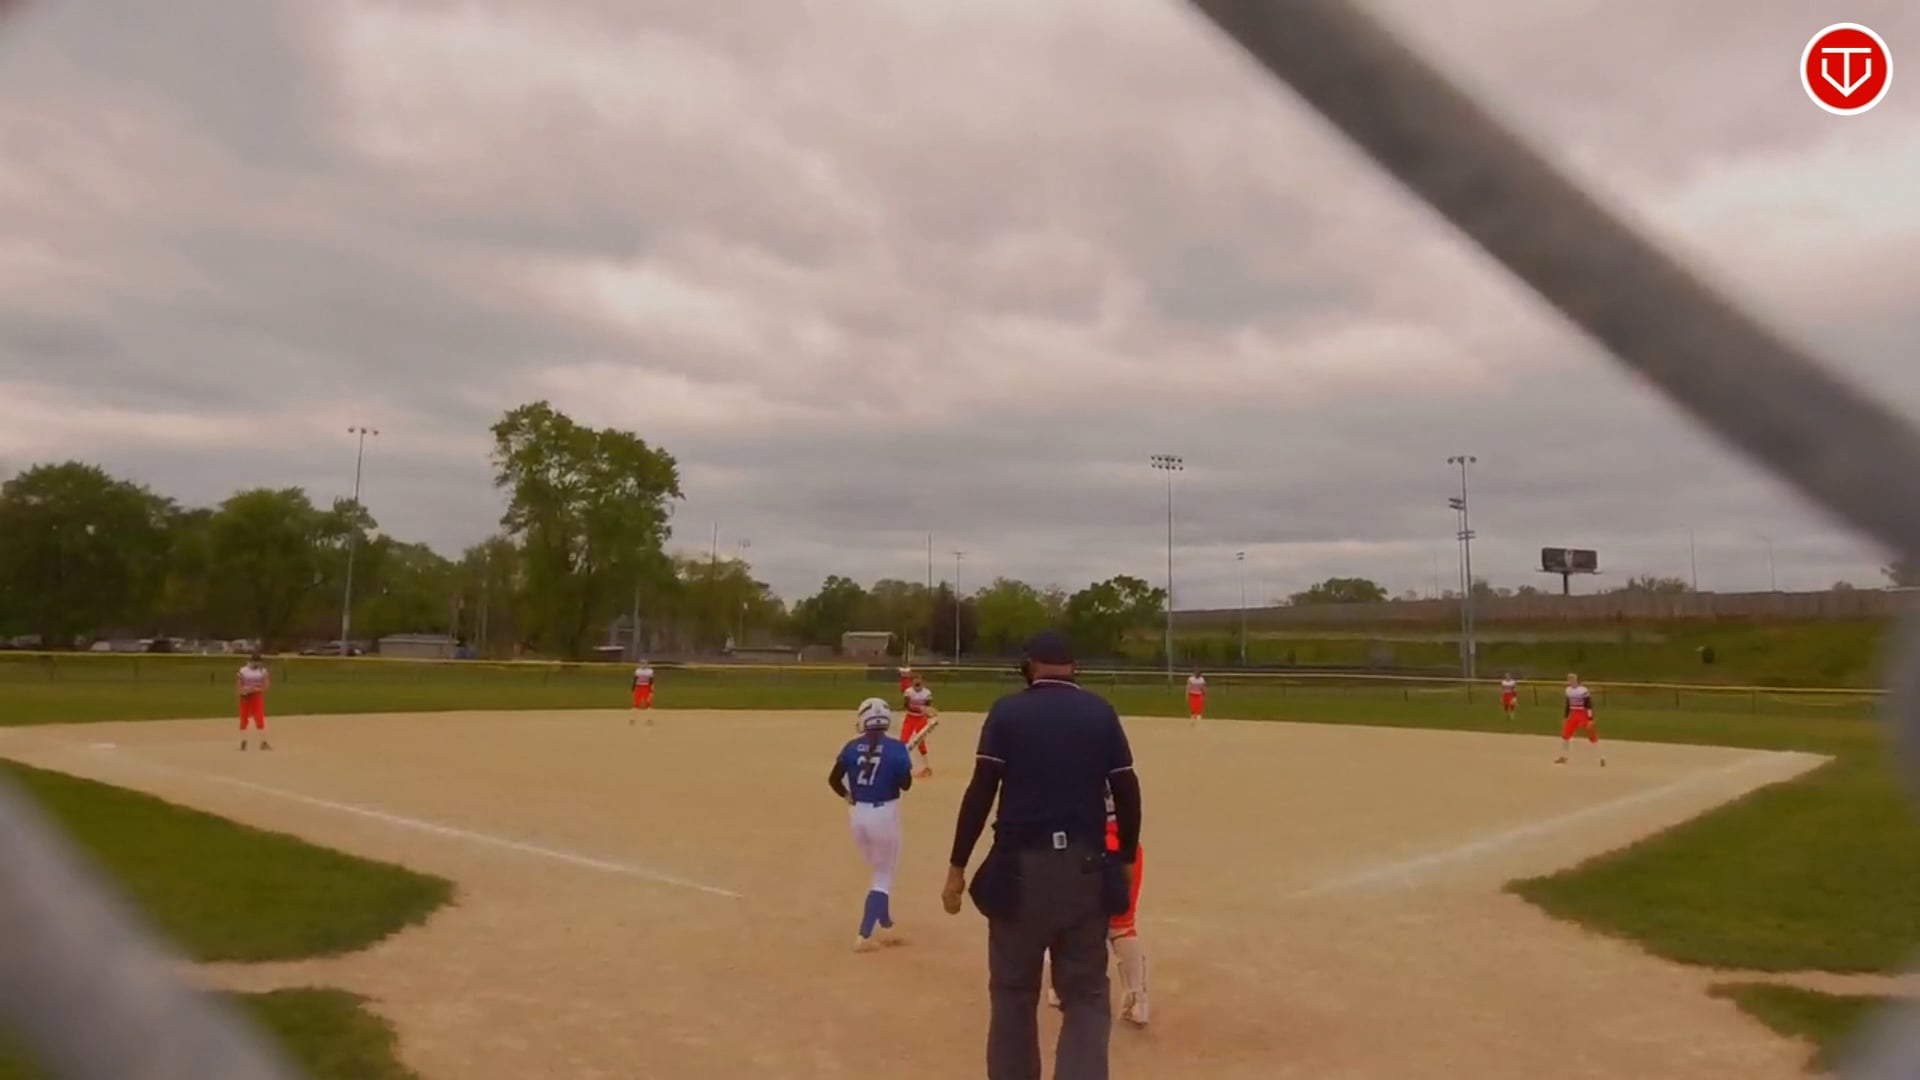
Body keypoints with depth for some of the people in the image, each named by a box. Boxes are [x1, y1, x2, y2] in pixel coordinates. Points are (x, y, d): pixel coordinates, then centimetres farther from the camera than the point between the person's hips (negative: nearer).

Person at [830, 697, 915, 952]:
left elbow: (833, 780, 1)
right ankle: (864, 937, -1)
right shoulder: (896, 748, -12)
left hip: (857, 814, 5)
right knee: (883, 877, 6)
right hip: (884, 815, -5)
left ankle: (886, 928, 32)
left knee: (880, 872, 23)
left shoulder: (852, 747, -1)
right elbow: (905, 784, -10)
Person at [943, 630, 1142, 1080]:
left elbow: (980, 794, -7)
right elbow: (1127, 794, 4)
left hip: (1020, 867, -1)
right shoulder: (1101, 713, 4)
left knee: (1014, 991, 14)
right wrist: (1125, 859, 16)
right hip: (1085, 866, 1)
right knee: (1086, 995, 9)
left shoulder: (1007, 711, -2)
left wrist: (957, 868, -3)